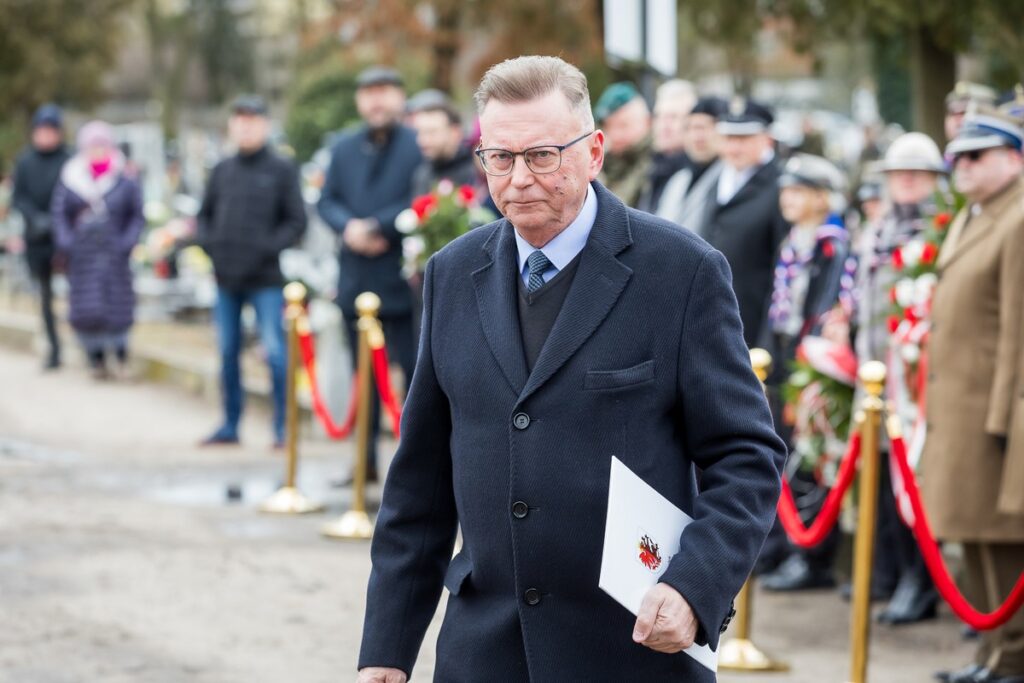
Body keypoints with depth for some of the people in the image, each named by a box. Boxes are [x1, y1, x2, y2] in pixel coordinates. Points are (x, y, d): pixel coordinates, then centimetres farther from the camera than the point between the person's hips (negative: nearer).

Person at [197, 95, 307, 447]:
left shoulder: (282, 170, -1)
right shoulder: (222, 170, 11)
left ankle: (282, 427, 1)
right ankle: (230, 424, 19)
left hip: (265, 278, -4)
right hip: (226, 276, 5)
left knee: (274, 351, -6)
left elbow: (296, 222, -4)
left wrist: (267, 247, -15)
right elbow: (204, 215, 19)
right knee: (227, 352, 10)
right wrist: (209, 242, 0)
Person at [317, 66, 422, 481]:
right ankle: (366, 459, 19)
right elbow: (327, 201, 11)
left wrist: (376, 226, -16)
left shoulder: (417, 146, -6)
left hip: (402, 279, -5)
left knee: (414, 370, -5)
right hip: (356, 279, 6)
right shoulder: (344, 148, 13)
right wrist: (349, 227, -9)